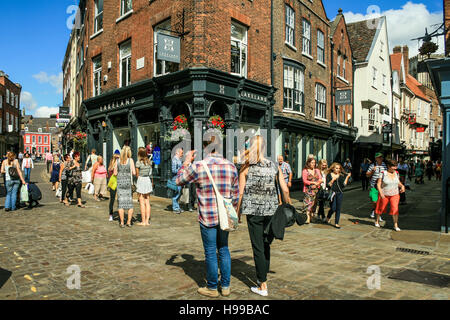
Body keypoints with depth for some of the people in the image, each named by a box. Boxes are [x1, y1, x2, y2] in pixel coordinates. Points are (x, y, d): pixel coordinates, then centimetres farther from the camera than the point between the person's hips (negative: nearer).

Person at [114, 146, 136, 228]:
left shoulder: (118, 161, 2)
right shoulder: (130, 160, -6)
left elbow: (115, 173, 4)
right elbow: (134, 173, -9)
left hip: (120, 183, 2)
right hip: (128, 182, -2)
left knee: (121, 203, 5)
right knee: (130, 203, 9)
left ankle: (122, 223, 7)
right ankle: (129, 222, 9)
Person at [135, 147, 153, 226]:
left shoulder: (138, 162, -11)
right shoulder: (149, 162, 5)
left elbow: (137, 174, -4)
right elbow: (151, 173, 9)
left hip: (141, 181, -5)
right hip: (148, 181, 5)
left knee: (142, 203, 1)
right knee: (147, 202, 9)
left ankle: (143, 221, 4)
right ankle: (147, 221, 11)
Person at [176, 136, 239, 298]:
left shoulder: (198, 166, -13)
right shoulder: (231, 166, -1)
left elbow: (179, 180, 3)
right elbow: (235, 195, 6)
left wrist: (187, 161, 13)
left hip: (208, 218, -4)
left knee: (211, 252, 8)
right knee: (224, 250, 16)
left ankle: (212, 288, 23)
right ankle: (225, 286, 27)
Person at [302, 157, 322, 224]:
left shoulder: (317, 170, 14)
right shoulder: (305, 171, 0)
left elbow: (320, 179, 8)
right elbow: (305, 181, -7)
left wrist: (317, 184, -12)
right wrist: (313, 182, -14)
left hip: (316, 189, 4)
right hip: (308, 189, -4)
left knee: (314, 203, 6)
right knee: (309, 202, -14)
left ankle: (312, 216, 16)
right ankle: (308, 218, -17)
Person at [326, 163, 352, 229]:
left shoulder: (341, 176, 10)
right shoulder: (329, 175, 3)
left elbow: (344, 185, 3)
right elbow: (328, 185, -4)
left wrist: (347, 177, -2)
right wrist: (333, 179, -14)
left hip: (340, 193, 3)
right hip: (333, 193, -3)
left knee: (338, 209, 2)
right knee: (333, 208, -8)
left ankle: (336, 223, 12)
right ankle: (328, 218, 23)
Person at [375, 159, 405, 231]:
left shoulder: (396, 173, -1)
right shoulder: (383, 174, -13)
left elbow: (398, 182, 14)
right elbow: (378, 184, -12)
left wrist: (402, 186, -6)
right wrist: (381, 193, -23)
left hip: (394, 195, 2)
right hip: (384, 195, -2)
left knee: (395, 209, -13)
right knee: (381, 208, 14)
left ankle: (396, 225, -4)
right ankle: (377, 221, 37)